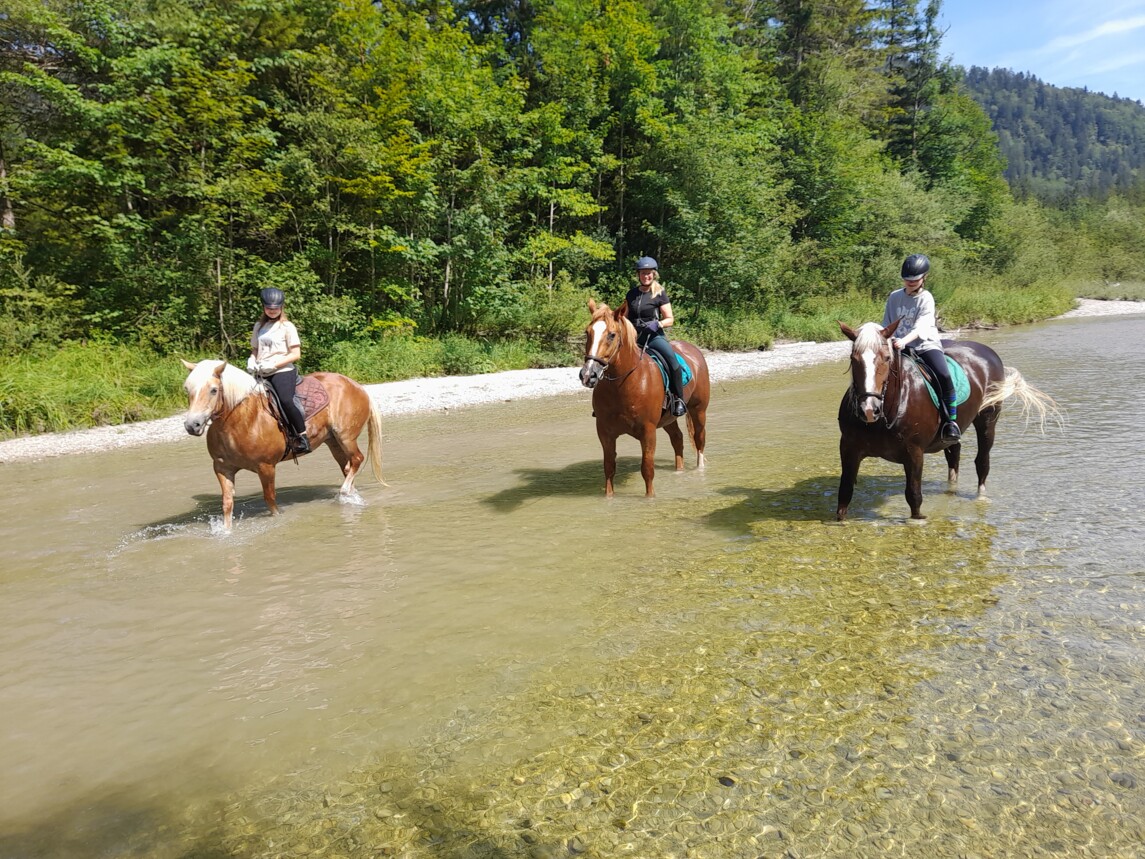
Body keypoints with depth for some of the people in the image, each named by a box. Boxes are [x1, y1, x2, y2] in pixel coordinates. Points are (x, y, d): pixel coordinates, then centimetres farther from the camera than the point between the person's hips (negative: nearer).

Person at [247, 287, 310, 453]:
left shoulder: (287, 327, -1)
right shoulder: (259, 326, 15)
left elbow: (296, 354, -6)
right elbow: (254, 350, 22)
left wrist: (273, 364, -15)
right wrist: (251, 360, -1)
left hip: (283, 372, -7)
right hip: (261, 374, 7)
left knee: (286, 401, -28)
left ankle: (303, 438, -19)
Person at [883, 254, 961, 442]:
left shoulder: (926, 298, -4)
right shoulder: (894, 297, 7)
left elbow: (920, 327, -18)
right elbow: (886, 325, 13)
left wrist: (904, 341, -34)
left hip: (926, 345, -4)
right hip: (900, 346, 4)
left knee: (944, 375, -27)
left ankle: (952, 422, -18)